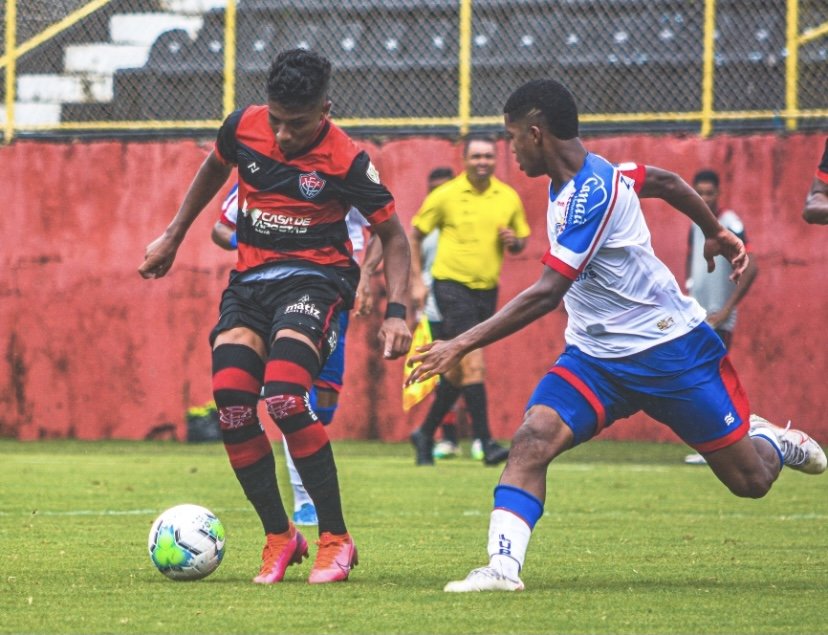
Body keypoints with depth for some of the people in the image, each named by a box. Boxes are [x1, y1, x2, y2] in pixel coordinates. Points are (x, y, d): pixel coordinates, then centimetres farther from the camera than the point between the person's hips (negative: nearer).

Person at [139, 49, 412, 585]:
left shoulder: (347, 162, -14)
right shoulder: (243, 128, -4)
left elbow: (393, 234, -3)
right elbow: (215, 169, 20)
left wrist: (397, 311, -14)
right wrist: (173, 238, 24)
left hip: (315, 278, -5)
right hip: (251, 279, 5)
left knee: (284, 398, -27)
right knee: (231, 406, -13)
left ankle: (336, 539, -13)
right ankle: (279, 536, 6)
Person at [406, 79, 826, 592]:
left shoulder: (591, 193, -26)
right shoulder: (596, 172, 1)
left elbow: (545, 295, -31)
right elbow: (666, 181, 20)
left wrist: (462, 345, -33)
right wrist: (714, 232, 38)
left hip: (672, 350, -8)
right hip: (596, 355, 8)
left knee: (751, 481, 5)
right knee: (532, 439, -19)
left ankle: (774, 441, 39)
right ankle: (503, 566, -25)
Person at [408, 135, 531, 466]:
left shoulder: (508, 198, 5)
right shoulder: (444, 196, -5)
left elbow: (521, 240, 17)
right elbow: (413, 234, 3)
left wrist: (514, 241, -8)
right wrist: (416, 281, -3)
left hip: (487, 289, 5)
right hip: (452, 285, -5)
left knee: (458, 370, 11)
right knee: (473, 362, -17)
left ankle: (426, 434, 28)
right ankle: (485, 442, -19)